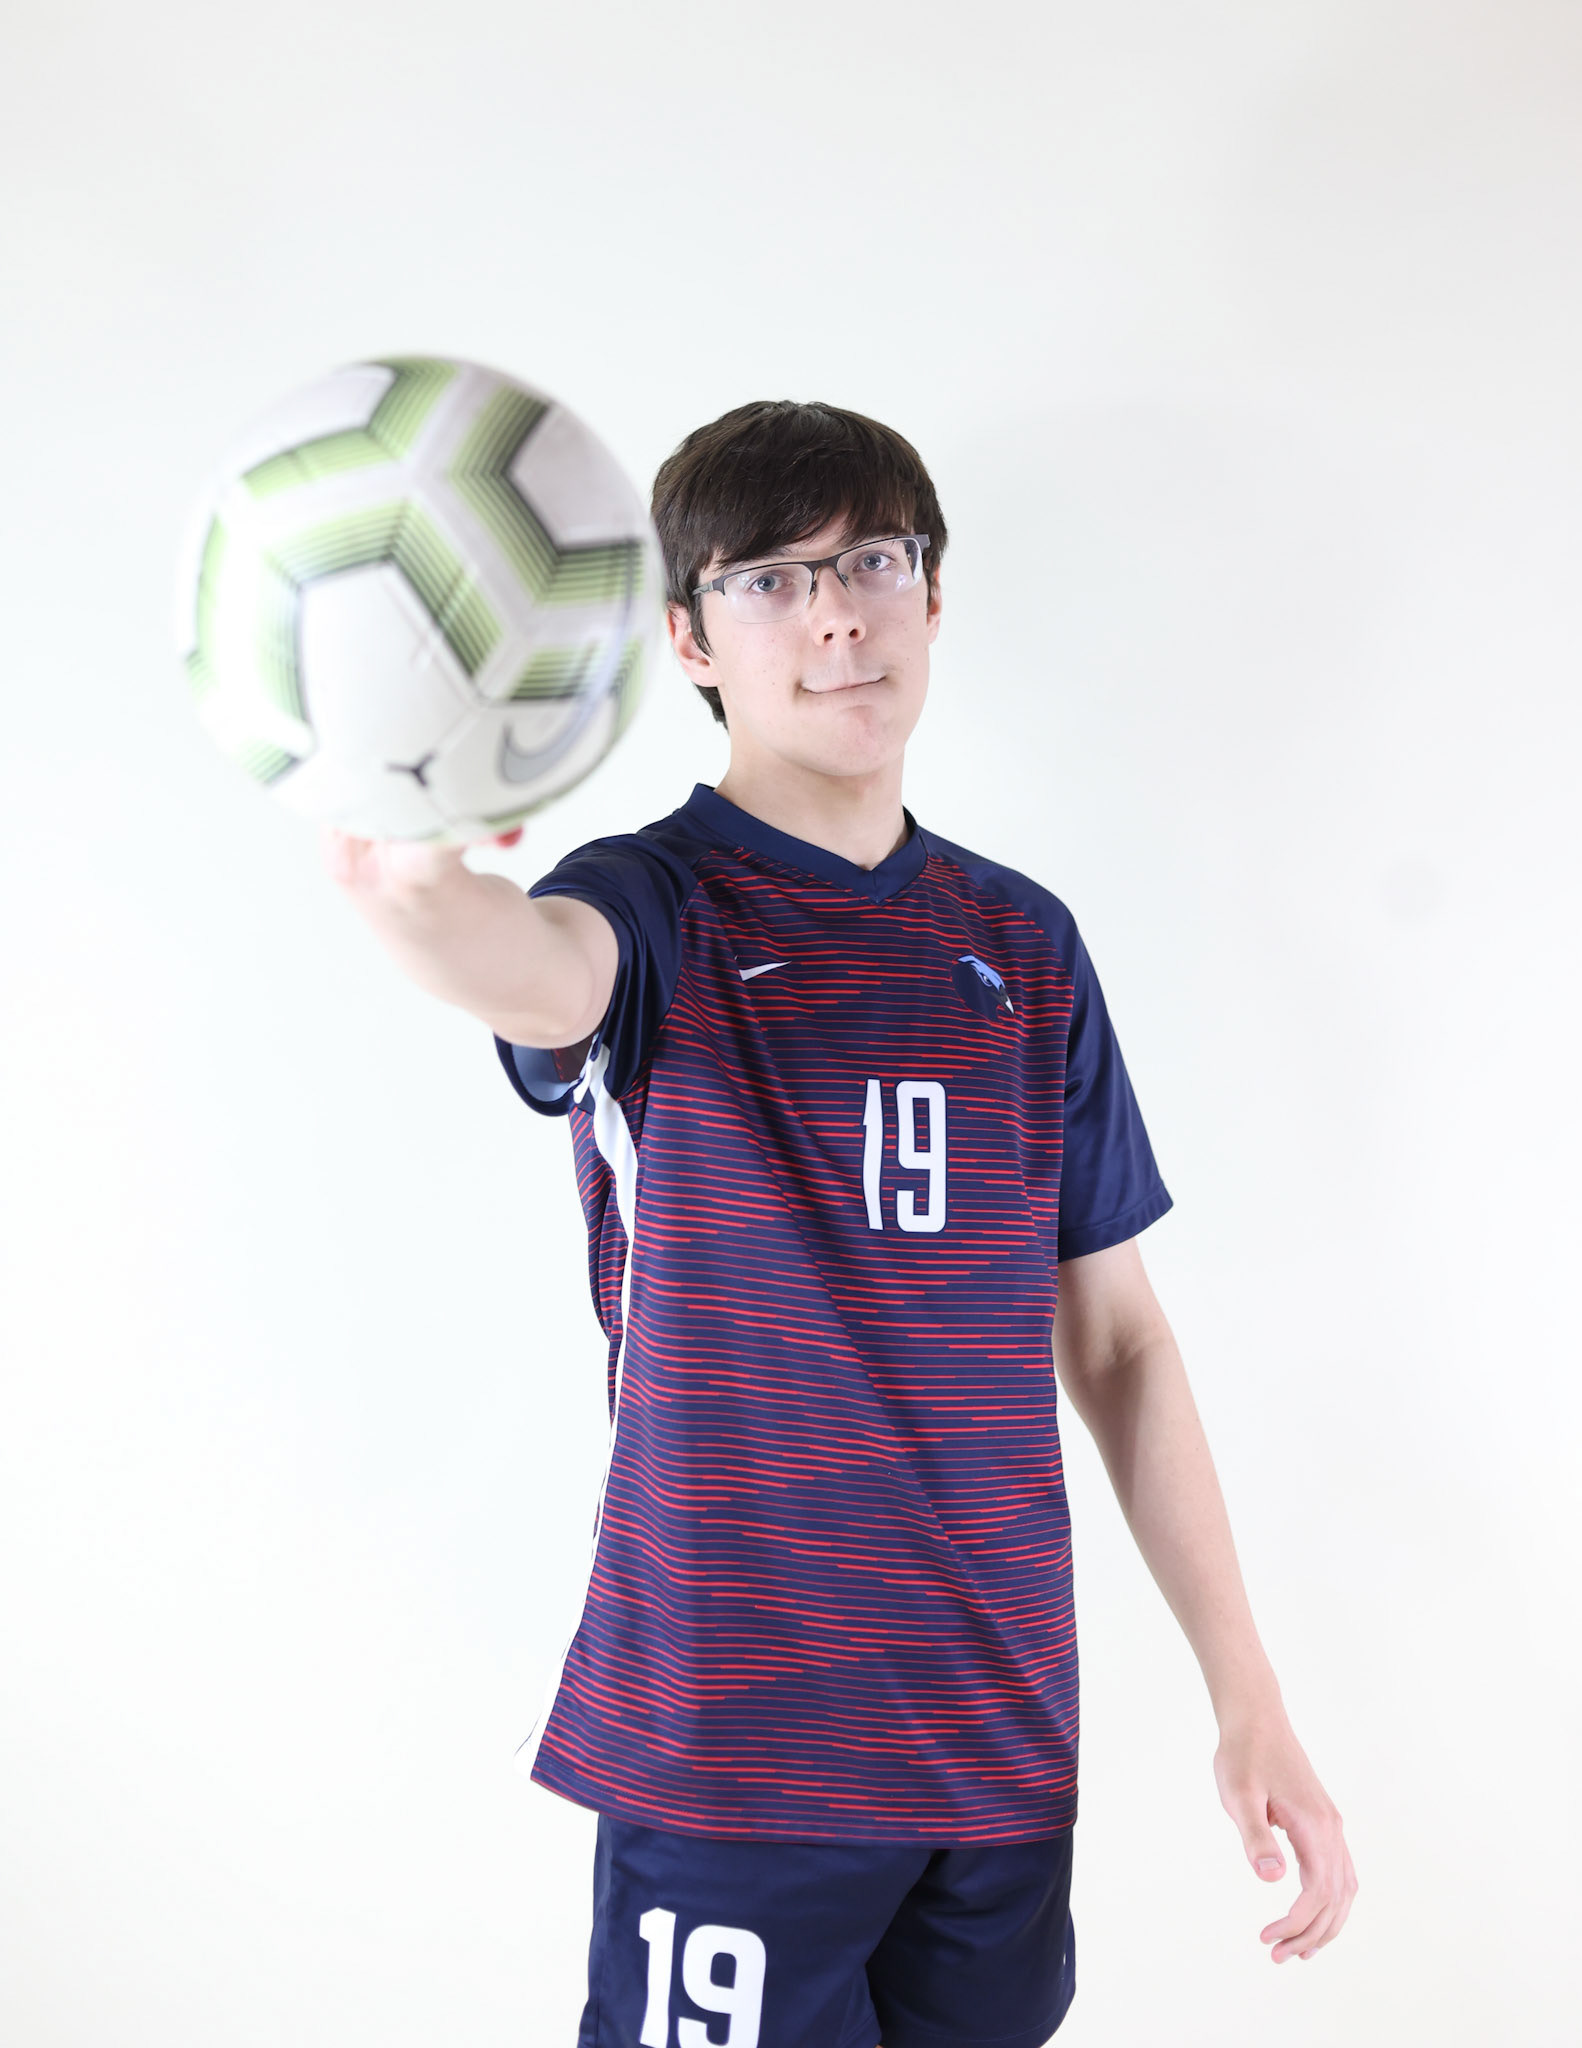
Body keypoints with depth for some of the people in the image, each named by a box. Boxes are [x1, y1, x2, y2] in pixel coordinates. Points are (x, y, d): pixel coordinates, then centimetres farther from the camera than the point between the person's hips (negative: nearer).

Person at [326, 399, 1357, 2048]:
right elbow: (543, 977, -34)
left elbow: (1113, 1335, 10)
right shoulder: (658, 903, -8)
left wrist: (1249, 1700, 8)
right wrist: (415, 887, -58)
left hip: (1002, 1729, 4)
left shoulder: (1024, 943, 7)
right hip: (728, 1742, -4)